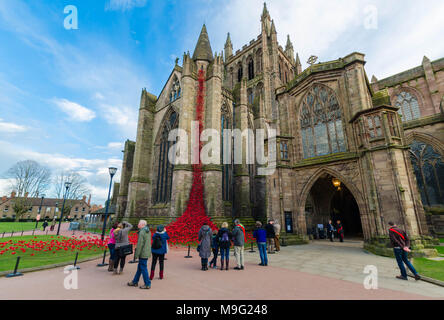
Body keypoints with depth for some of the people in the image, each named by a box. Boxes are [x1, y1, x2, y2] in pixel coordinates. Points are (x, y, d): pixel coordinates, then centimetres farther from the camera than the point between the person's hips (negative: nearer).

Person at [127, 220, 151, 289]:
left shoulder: (142, 232, -18)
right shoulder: (148, 231, 11)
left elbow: (140, 244, -20)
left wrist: (137, 254, -14)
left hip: (143, 254, -9)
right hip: (147, 252, 9)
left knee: (143, 268, 1)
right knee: (139, 267, 19)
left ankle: (147, 284, 9)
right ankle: (135, 282, 32)